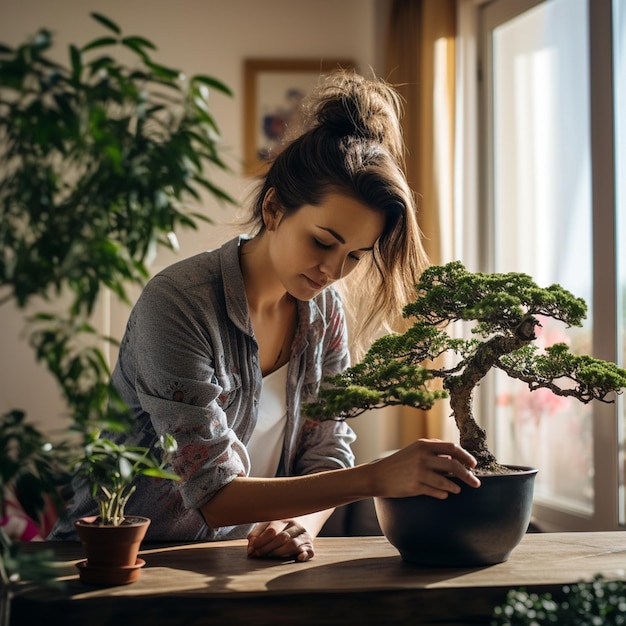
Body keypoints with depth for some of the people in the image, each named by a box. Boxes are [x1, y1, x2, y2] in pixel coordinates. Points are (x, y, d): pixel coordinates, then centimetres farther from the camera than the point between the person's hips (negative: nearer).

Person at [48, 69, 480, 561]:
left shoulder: (326, 311, -1)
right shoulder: (177, 304, -21)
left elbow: (328, 453, 3)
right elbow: (213, 496, -25)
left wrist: (300, 523, -19)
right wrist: (377, 479, -31)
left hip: (236, 566, 6)